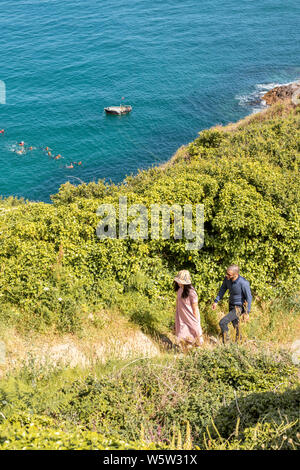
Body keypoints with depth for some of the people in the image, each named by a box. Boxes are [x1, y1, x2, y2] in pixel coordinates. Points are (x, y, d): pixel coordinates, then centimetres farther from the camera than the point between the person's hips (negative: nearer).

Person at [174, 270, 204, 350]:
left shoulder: (191, 292, -27)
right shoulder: (179, 289, -6)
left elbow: (195, 309, -18)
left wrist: (196, 322, -12)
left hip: (191, 318, -7)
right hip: (182, 317, 7)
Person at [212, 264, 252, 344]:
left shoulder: (243, 283, -34)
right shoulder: (227, 278, -16)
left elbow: (249, 297, -21)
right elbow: (223, 289, 3)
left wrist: (247, 312, -17)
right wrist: (216, 301, 1)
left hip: (239, 308, -7)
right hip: (231, 305, 7)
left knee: (222, 323, -15)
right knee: (235, 323, 26)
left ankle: (226, 344, 2)